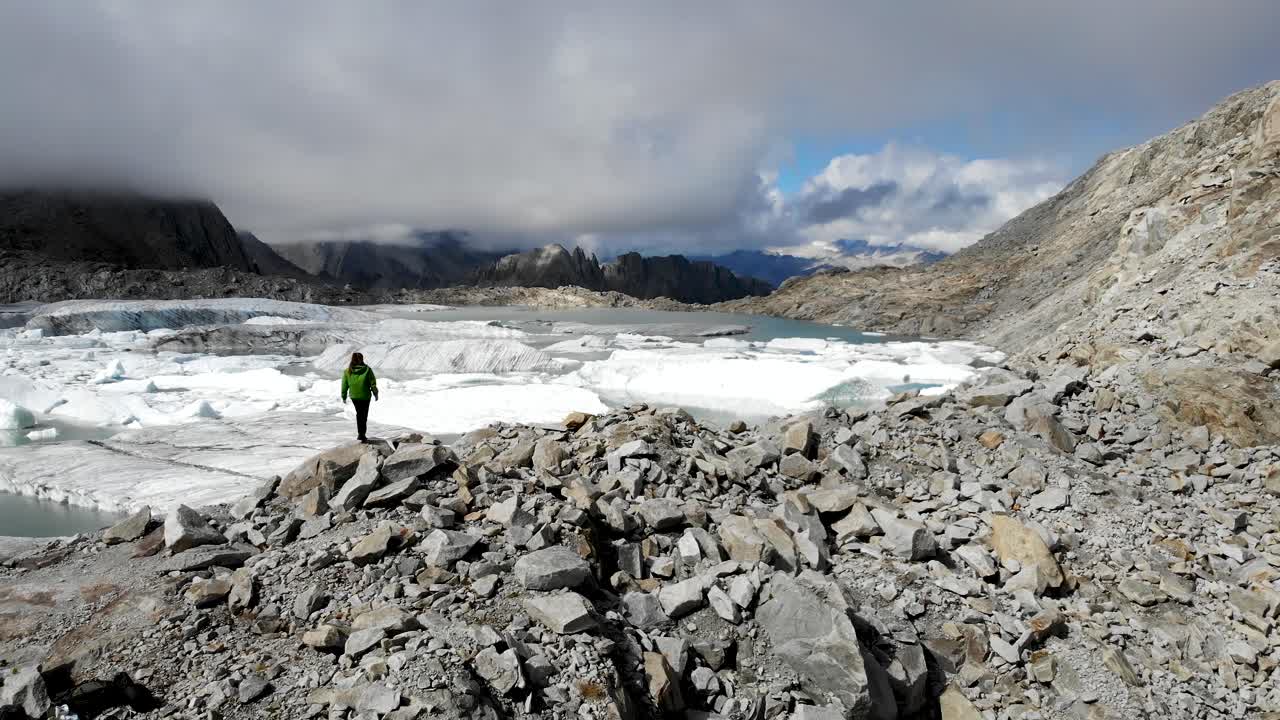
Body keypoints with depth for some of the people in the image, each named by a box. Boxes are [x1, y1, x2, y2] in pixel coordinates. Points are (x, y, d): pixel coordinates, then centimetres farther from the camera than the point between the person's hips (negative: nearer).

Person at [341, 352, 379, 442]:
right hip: (365, 396, -3)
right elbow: (373, 383, -6)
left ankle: (360, 433, 24)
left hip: (354, 396, 3)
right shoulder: (367, 370, -9)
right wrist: (375, 393, 7)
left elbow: (344, 385, 3)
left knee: (359, 413, 21)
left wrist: (344, 397, 13)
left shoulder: (347, 371, -2)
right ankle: (362, 435, -3)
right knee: (364, 415, 4)